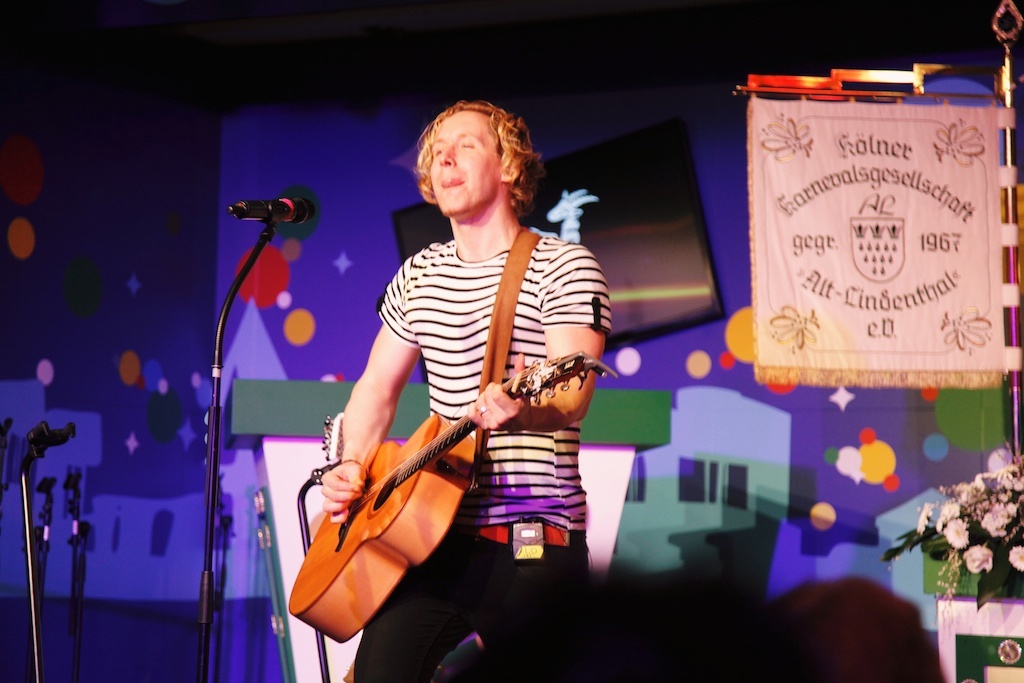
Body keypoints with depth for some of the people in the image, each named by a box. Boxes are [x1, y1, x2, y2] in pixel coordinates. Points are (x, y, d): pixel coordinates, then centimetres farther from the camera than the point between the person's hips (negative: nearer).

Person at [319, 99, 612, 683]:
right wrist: (351, 470, 4)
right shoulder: (418, 274, 14)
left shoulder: (564, 266, -4)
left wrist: (524, 412, -38)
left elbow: (574, 396, -17)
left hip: (532, 542, -5)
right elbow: (377, 387, 20)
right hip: (435, 530, 5)